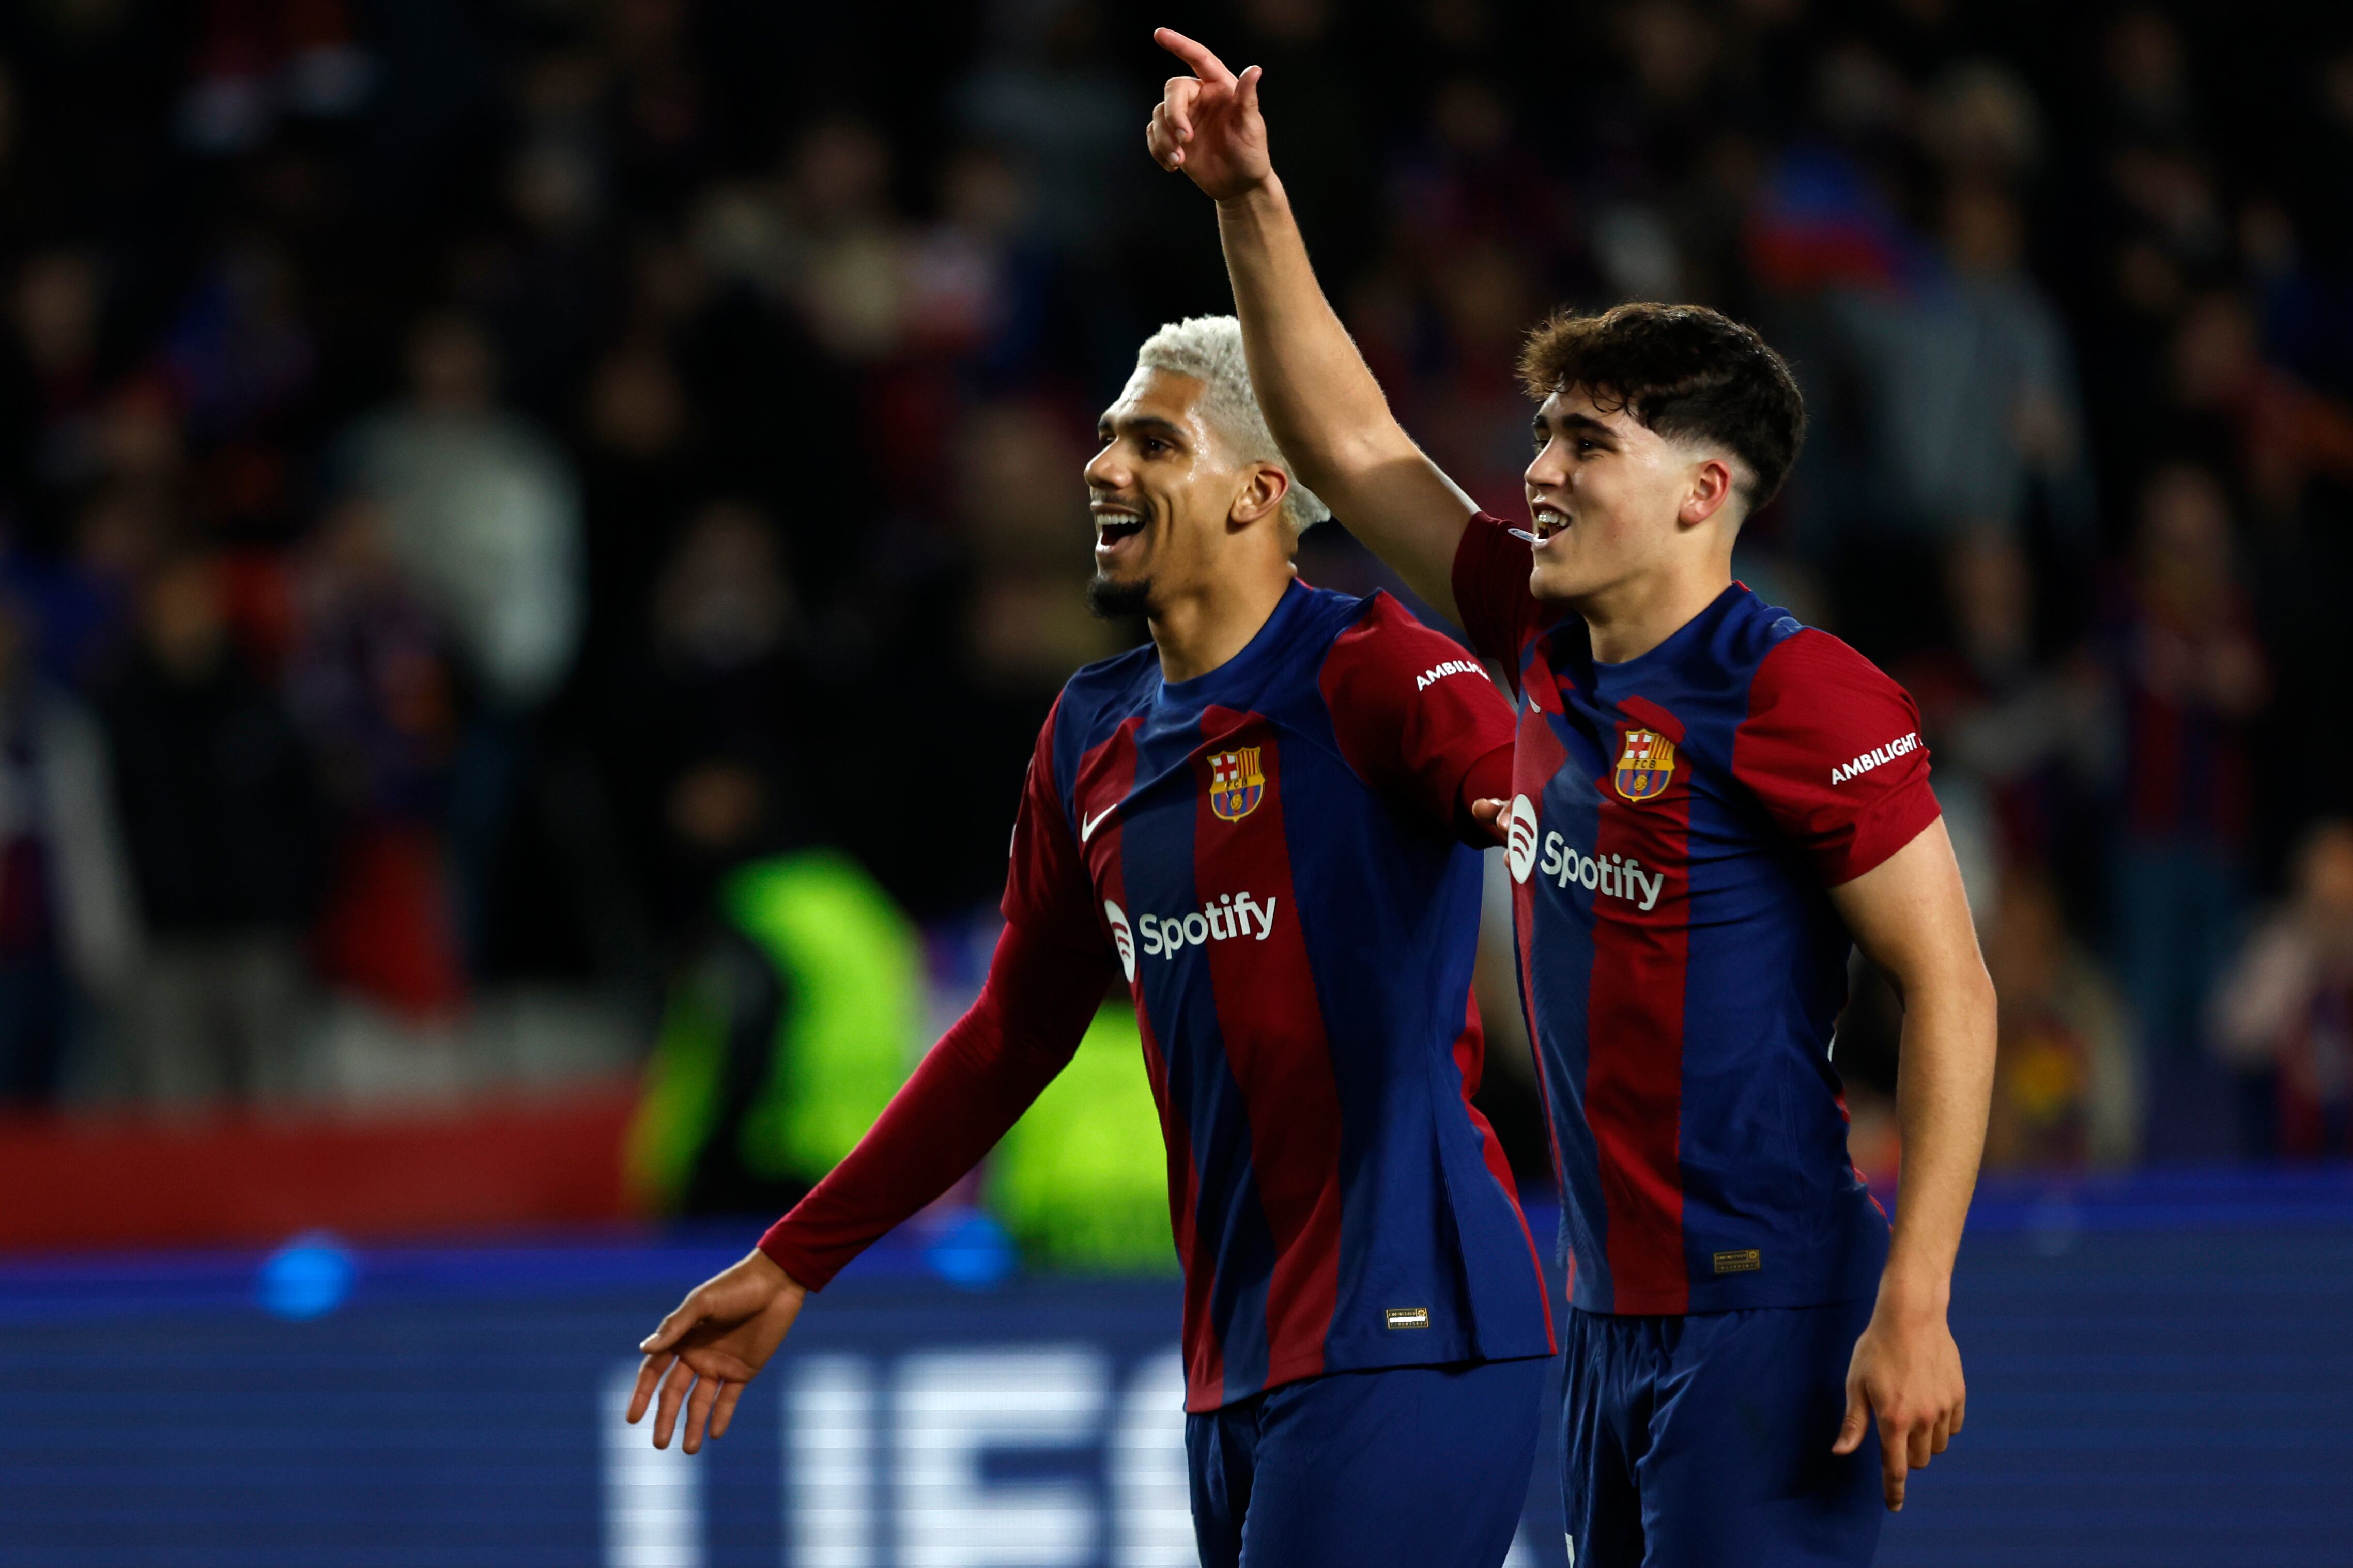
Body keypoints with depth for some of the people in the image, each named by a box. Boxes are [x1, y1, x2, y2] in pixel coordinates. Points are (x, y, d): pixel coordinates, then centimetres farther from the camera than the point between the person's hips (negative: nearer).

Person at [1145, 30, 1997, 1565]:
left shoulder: (1802, 697, -14)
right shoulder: (1548, 645, 9)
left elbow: (1952, 988, -15)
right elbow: (1351, 446, 18)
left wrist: (1913, 1305, -21)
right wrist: (1253, 200, 10)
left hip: (1761, 1316, -8)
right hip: (1614, 1312, 8)